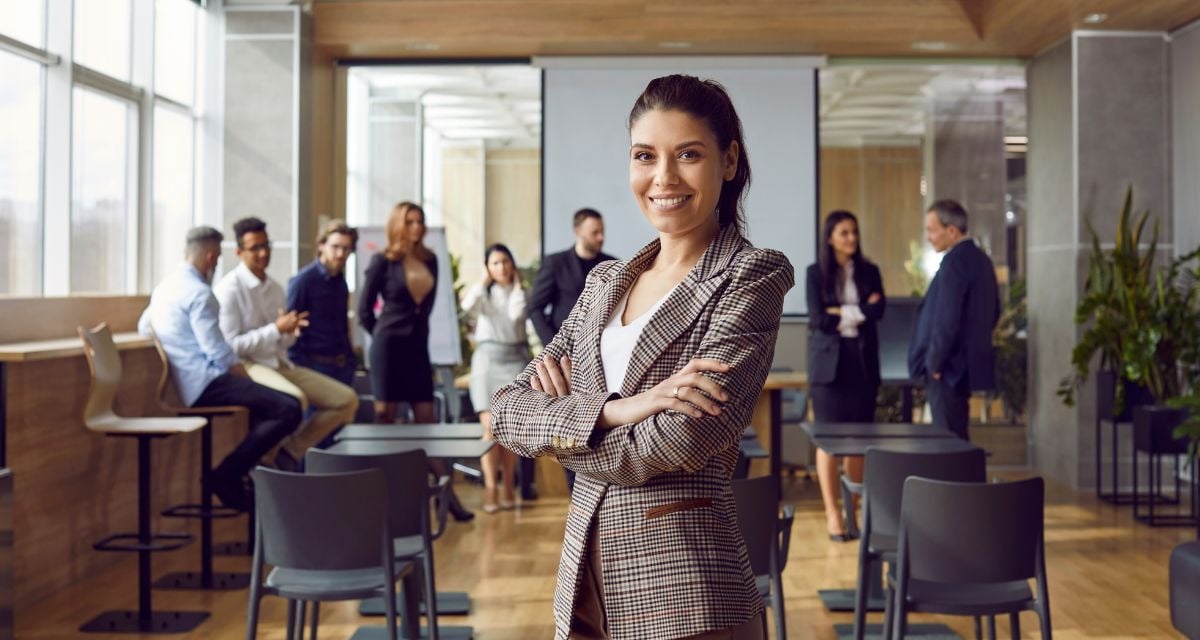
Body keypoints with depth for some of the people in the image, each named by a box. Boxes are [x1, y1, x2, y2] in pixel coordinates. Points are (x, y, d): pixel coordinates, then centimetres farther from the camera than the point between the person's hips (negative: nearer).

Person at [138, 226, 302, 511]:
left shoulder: (165, 285, 15)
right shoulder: (199, 292, -14)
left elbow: (143, 327, 29)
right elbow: (219, 353, -19)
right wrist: (249, 379, -7)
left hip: (184, 383, 11)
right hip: (204, 384, -10)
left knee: (263, 399, 29)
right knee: (288, 410, -21)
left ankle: (243, 470, 19)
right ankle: (227, 475, -15)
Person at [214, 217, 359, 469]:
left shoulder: (275, 288, 13)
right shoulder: (229, 289, -9)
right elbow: (230, 346, -14)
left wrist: (290, 331, -5)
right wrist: (276, 329, -18)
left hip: (281, 363, 8)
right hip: (248, 366, -8)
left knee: (347, 400, -2)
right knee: (296, 400, -37)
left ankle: (290, 451, 5)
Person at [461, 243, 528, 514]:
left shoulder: (520, 293, 10)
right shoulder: (483, 292, 9)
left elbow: (516, 314, -12)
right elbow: (467, 306, -14)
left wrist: (517, 285, -1)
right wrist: (484, 281, -3)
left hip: (515, 358, 1)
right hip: (488, 359, -1)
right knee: (490, 426, -9)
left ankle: (508, 486, 10)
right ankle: (490, 488, -10)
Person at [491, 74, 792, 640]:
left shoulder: (752, 278, -8)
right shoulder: (606, 283, 10)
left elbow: (670, 449, -19)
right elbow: (506, 412, 0)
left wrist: (560, 422, -3)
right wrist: (613, 410, -17)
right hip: (584, 579, 6)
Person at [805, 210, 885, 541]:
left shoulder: (869, 272, 10)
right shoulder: (816, 272, 2)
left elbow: (877, 310, -4)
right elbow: (818, 318, -8)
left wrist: (843, 313, -11)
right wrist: (861, 311, -4)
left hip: (863, 361, 3)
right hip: (829, 361, -3)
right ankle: (832, 513, -2)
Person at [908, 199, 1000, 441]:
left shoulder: (955, 262, -18)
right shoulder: (981, 259, 12)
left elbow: (947, 319, -22)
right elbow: (993, 313, 20)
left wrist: (934, 363, -12)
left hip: (948, 368, -10)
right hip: (970, 365, 10)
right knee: (957, 438, 15)